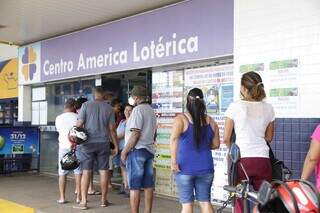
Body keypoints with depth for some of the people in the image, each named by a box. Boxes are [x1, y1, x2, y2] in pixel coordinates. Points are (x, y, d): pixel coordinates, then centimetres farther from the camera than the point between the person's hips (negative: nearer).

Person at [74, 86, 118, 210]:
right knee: (103, 171, 8)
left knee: (86, 172, 2)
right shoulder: (109, 108, 2)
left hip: (88, 143, -1)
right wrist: (116, 145, 10)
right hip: (103, 143, 1)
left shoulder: (86, 105, -2)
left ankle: (83, 201, 2)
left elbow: (79, 124, -6)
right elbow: (112, 128, 2)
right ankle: (104, 200, 18)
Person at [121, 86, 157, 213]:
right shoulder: (151, 110, 16)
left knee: (134, 186, -4)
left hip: (137, 150, -8)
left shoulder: (138, 110, -11)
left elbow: (135, 134, -18)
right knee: (148, 185, 9)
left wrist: (125, 151, -12)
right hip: (149, 150, 8)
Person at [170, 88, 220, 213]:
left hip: (185, 167, -3)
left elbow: (173, 139, -21)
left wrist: (173, 162, -19)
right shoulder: (211, 121, 6)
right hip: (205, 167, 3)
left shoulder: (181, 119, -6)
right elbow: (216, 144, 12)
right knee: (205, 201, 12)